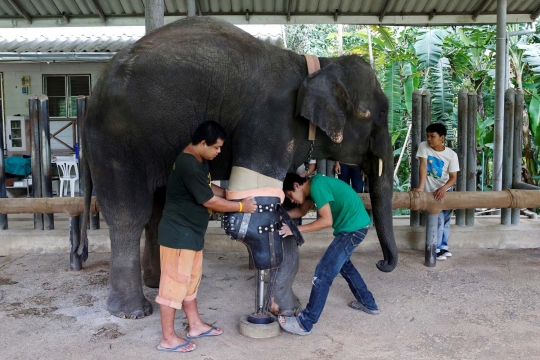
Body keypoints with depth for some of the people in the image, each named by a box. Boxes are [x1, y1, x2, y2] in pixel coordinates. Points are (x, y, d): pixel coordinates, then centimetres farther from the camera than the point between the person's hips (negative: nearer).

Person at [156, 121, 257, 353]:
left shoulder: (198, 160, 8)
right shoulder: (189, 165, -25)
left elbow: (208, 188, 21)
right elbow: (209, 201, -22)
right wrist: (241, 206, -12)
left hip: (190, 232, 10)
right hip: (178, 233, -10)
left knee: (190, 281, 19)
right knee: (174, 284, 0)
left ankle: (195, 326, 32)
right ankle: (168, 339, 11)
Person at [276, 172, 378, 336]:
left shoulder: (317, 186, -20)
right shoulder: (313, 185, 10)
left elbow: (326, 221, -23)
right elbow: (301, 210, 18)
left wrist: (295, 229, -20)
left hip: (353, 227, -11)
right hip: (354, 225, 11)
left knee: (323, 273, -10)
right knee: (343, 265, 28)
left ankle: (305, 323, -4)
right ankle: (369, 304, 41)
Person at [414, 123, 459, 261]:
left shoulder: (451, 155, -13)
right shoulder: (423, 146, -13)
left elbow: (453, 177, -15)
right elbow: (423, 166, -22)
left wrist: (443, 188, -34)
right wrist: (421, 187, -32)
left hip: (445, 190, 2)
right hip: (430, 191, -2)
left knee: (446, 219, 9)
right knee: (438, 218, -11)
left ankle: (443, 246, 28)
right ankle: (436, 248, 4)